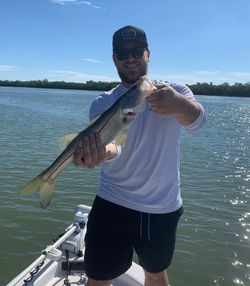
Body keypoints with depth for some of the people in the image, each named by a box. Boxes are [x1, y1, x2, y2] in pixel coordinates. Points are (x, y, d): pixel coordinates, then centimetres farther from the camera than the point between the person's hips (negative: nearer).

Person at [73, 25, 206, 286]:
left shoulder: (175, 92, -4)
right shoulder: (103, 103, -4)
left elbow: (196, 120, -26)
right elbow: (108, 142, -23)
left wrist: (178, 104, -50)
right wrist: (101, 151, -48)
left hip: (165, 209, 1)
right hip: (113, 206, 0)